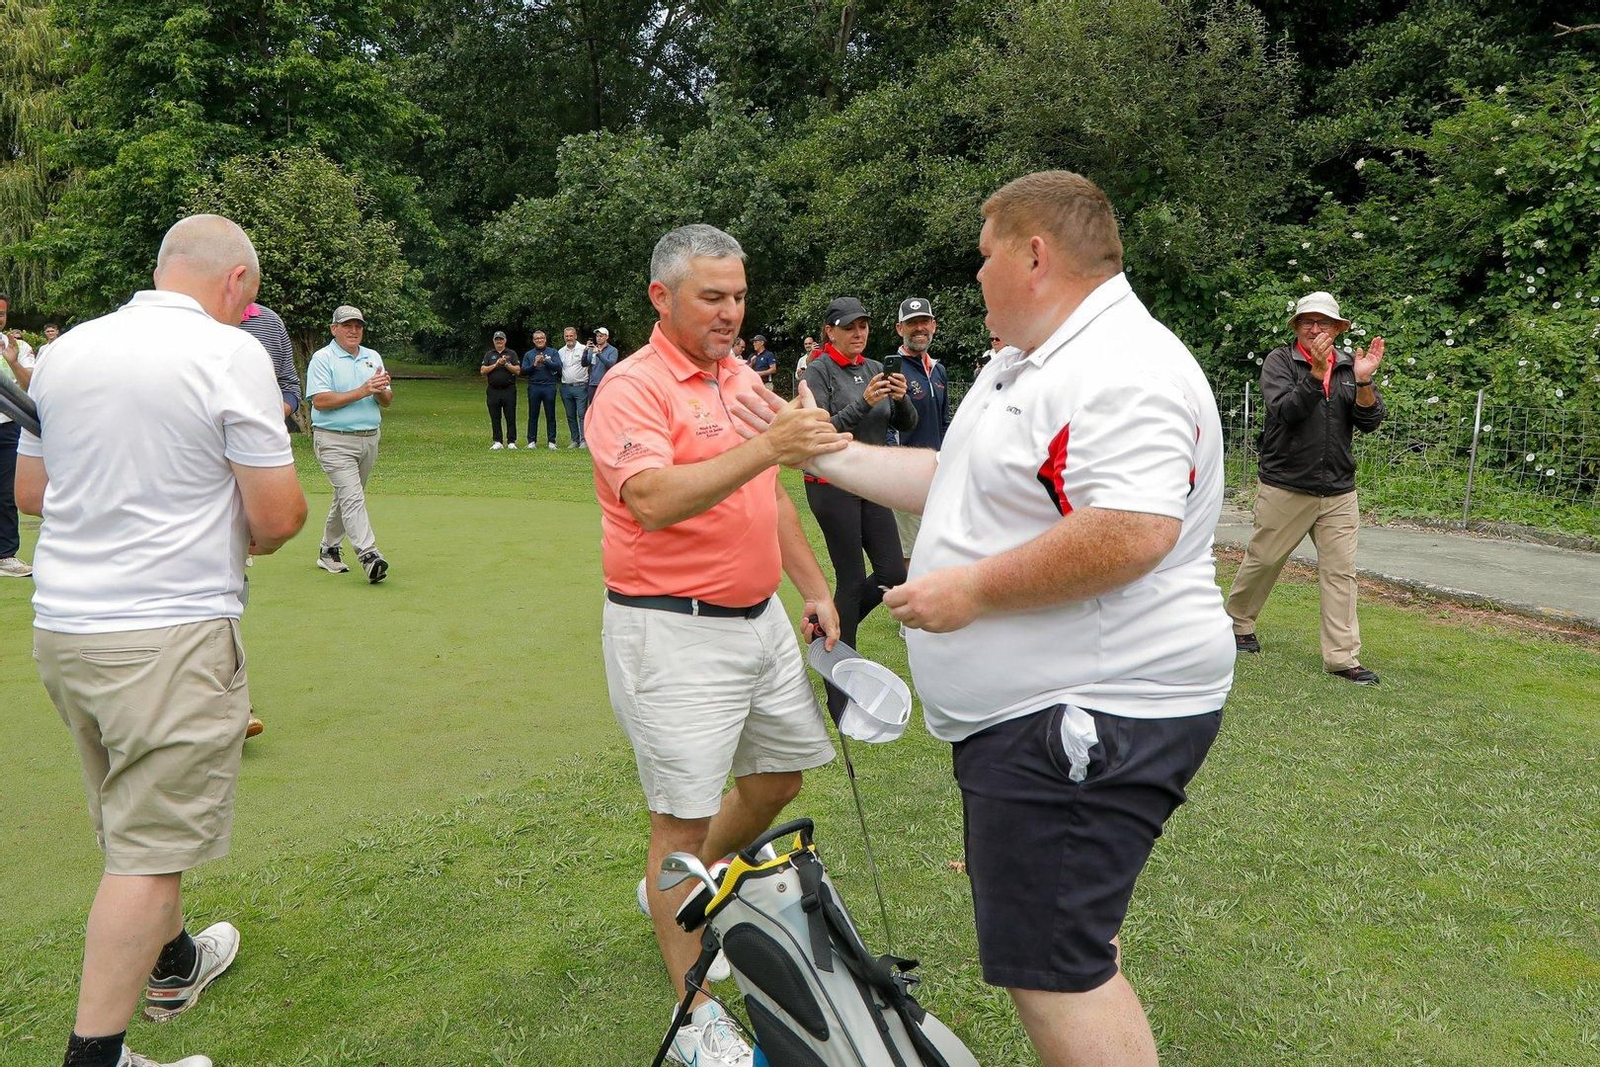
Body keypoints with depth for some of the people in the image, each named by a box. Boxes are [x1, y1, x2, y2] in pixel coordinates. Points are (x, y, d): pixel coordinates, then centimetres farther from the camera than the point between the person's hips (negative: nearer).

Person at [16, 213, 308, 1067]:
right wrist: (245, 528, 8)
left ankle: (171, 963, 43)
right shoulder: (231, 355, -12)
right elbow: (277, 517, -13)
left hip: (62, 625, 8)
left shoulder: (65, 352, 8)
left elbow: (30, 492, 17)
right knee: (149, 846, 1)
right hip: (172, 635, -7)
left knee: (131, 820, 23)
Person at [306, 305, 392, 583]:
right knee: (352, 497, -17)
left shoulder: (373, 357, 15)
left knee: (347, 497, 14)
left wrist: (381, 390, -13)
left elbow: (387, 401, 11)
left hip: (369, 439, 6)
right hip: (334, 440, -6)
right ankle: (368, 555, -26)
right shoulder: (322, 358, -3)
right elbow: (320, 401, -14)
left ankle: (328, 550, 27)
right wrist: (361, 392, -18)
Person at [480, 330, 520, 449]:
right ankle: (497, 442, 9)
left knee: (511, 417, -2)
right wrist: (496, 365, -8)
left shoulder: (511, 354, 8)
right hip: (493, 390, 2)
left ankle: (511, 442, 1)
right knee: (495, 418, 3)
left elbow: (517, 370, -1)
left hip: (509, 390, -2)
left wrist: (506, 364, -13)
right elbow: (482, 371, 2)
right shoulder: (489, 355, 13)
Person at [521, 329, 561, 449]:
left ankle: (551, 441, 5)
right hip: (534, 387, 2)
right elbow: (523, 371, 6)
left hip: (549, 386, -1)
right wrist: (534, 364, -7)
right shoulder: (528, 354, 13)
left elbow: (558, 367, -5)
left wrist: (545, 361, -14)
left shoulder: (553, 352, 8)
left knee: (550, 415, 1)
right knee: (533, 415, 4)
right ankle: (532, 441, 9)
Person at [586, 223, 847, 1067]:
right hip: (673, 632, -8)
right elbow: (653, 500, -30)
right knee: (684, 816, 0)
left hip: (760, 618, 8)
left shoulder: (744, 379, 12)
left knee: (777, 778, 18)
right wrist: (764, 447, -39)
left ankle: (682, 892, 44)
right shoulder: (633, 387, -13)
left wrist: (812, 587, 18)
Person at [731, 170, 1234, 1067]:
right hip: (1030, 712, 11)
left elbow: (1133, 532, -31)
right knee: (1060, 946, 22)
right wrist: (819, 452, 20)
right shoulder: (1026, 366, 16)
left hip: (1090, 717, -11)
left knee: (1050, 966, -6)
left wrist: (972, 588, -23)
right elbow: (952, 481, 22)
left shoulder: (1124, 371, -19)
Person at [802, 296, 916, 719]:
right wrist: (864, 402, -26)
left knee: (893, 574, 2)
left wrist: (901, 398, -13)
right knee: (852, 579, -4)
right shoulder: (819, 371, -7)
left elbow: (907, 425, 8)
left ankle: (836, 629, 29)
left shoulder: (874, 369, 11)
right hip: (832, 485, -6)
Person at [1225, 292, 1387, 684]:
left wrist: (1363, 382, -19)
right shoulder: (1279, 361, -3)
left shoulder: (1350, 368, 7)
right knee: (1263, 560, 9)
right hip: (1285, 487, -3)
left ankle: (1343, 658, 3)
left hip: (1339, 492, 3)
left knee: (1341, 572, 0)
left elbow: (1370, 422, -3)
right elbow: (1285, 409, -18)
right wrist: (1317, 372, -28)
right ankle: (1238, 623, 31)